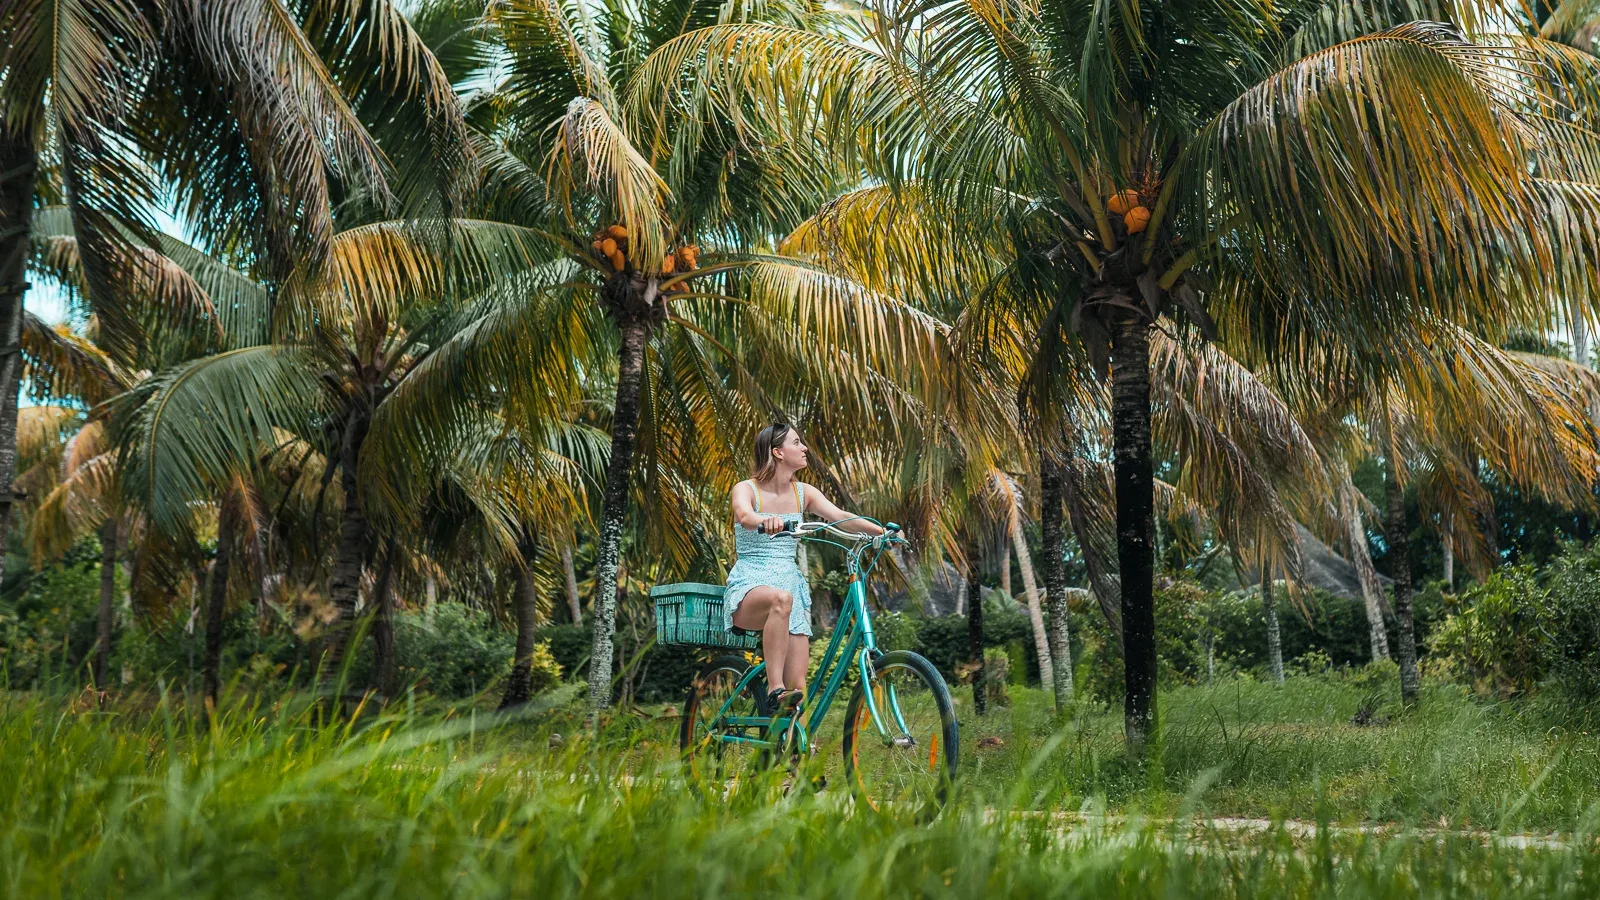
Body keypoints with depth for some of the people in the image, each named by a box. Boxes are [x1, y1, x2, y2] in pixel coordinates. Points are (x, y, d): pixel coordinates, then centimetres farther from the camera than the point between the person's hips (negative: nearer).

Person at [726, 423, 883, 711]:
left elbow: (840, 517, -4)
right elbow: (745, 516, -27)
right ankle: (774, 690, -38)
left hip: (791, 583, 5)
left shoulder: (804, 493, 11)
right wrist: (766, 522, -51)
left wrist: (881, 531, -22)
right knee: (781, 599, -40)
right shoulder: (745, 489, -3)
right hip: (749, 587, -5)